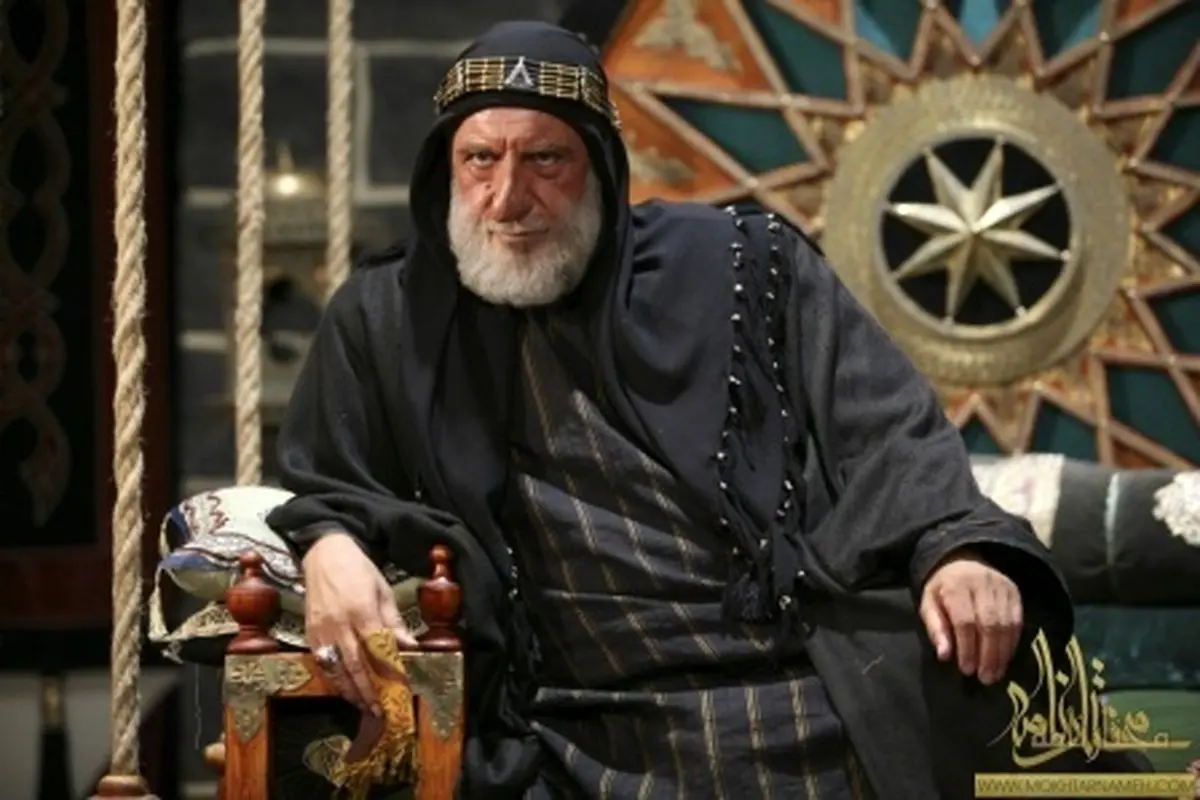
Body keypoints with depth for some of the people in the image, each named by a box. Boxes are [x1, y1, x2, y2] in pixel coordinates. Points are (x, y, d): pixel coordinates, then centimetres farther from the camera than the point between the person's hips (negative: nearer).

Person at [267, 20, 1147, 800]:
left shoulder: (740, 267, 12)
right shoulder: (388, 322, 15)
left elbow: (884, 429, 6)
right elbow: (324, 489, 25)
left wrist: (959, 546, -14)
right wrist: (332, 548, -1)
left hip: (819, 702, 1)